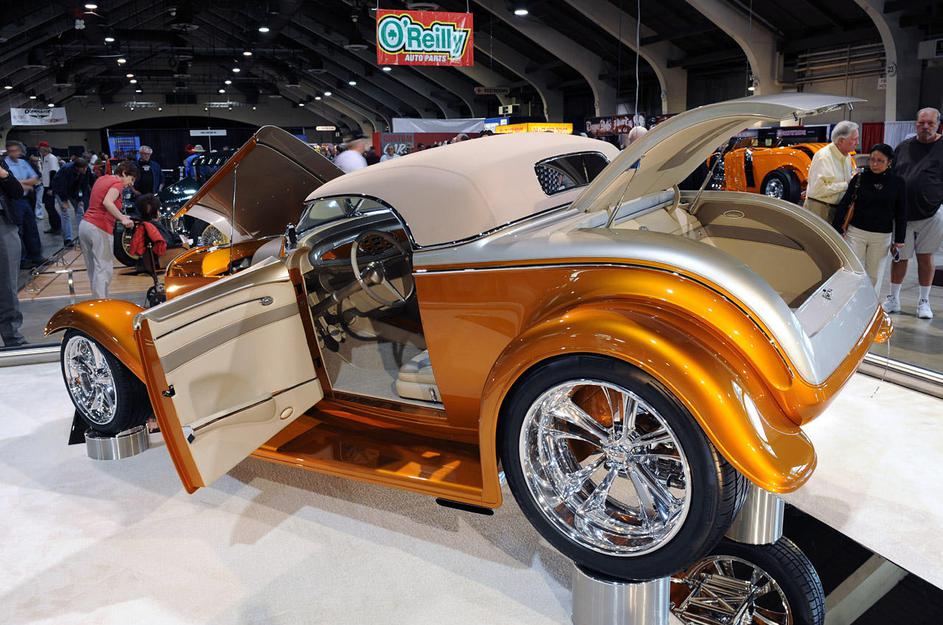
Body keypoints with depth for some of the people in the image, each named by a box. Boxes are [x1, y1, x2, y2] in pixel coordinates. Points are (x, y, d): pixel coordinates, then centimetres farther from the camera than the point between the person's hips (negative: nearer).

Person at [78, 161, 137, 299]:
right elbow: (107, 202, -25)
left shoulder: (102, 179, 19)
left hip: (84, 225, 9)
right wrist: (122, 218, -32)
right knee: (103, 270, -8)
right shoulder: (118, 183, -7)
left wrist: (119, 216, 20)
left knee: (92, 269, 12)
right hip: (100, 229, -9)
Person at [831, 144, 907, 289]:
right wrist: (837, 229, -7)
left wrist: (899, 240, 3)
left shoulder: (897, 183, 0)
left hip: (882, 236, 1)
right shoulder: (859, 178, -1)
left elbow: (901, 213, 5)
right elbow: (844, 204, -1)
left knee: (875, 276, 7)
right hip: (856, 232, 0)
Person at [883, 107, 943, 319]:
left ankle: (924, 301, 18)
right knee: (900, 256, 8)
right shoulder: (904, 147, 9)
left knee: (926, 257, 6)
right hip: (902, 213, 2)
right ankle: (893, 299, 20)